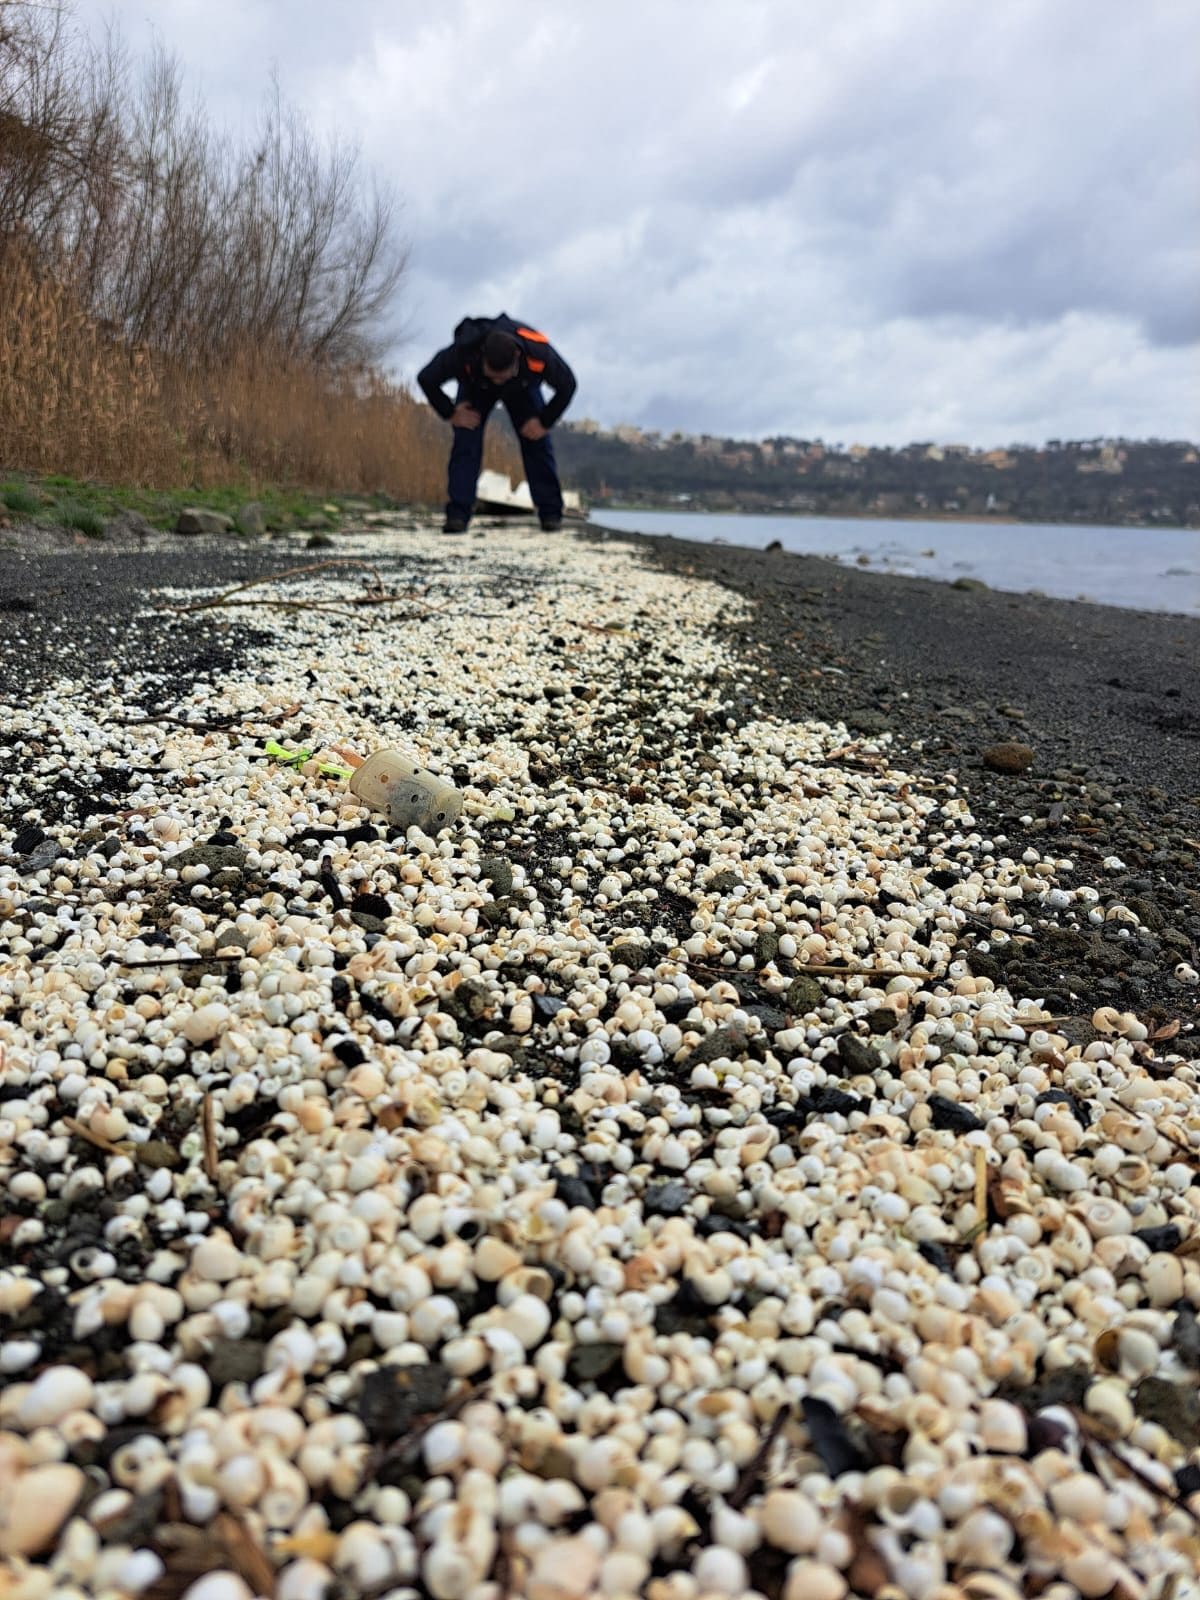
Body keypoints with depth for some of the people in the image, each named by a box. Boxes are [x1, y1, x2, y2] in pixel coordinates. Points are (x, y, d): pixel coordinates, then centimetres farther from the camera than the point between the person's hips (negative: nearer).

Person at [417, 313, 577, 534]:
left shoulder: (539, 354, -42)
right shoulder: (463, 352, -43)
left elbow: (566, 385, -21)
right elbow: (426, 379, -25)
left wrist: (544, 422, -19)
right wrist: (451, 414, -23)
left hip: (522, 387, 1)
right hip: (475, 387, 0)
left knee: (537, 442, -10)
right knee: (465, 441, -18)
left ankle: (551, 513, -3)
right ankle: (457, 515, -18)